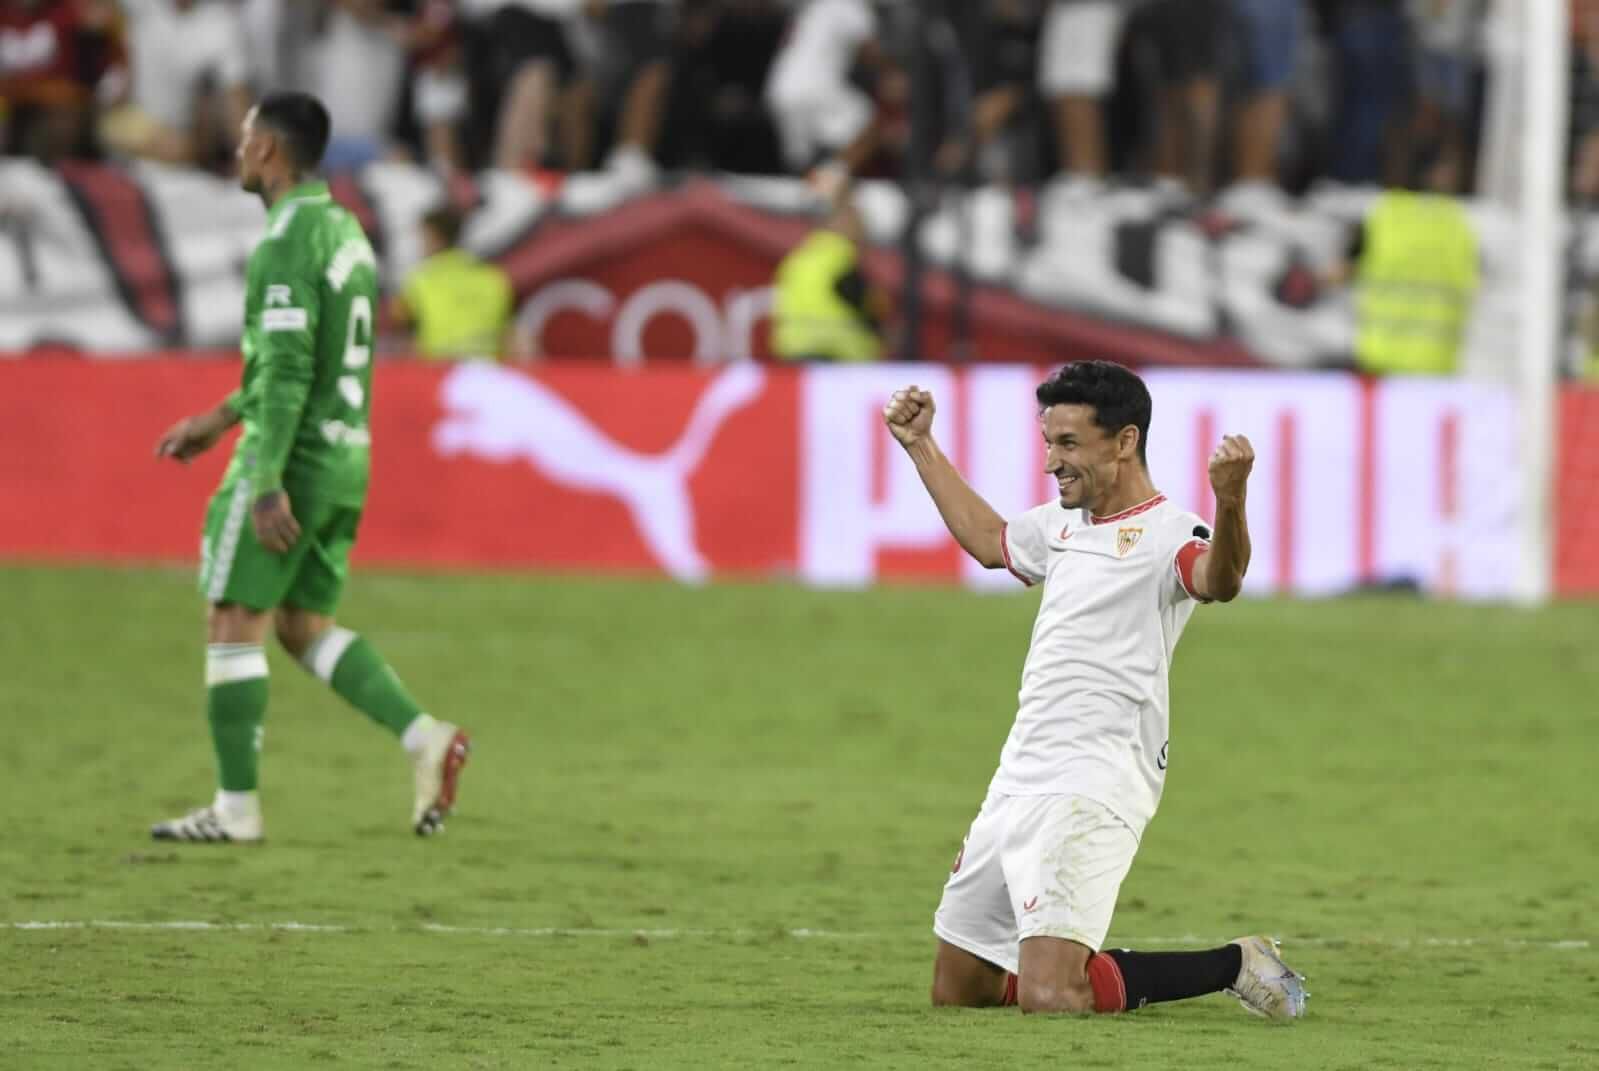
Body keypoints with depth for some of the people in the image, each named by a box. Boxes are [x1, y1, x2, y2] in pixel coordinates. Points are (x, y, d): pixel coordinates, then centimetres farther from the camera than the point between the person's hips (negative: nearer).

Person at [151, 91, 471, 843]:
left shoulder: (286, 245, -16)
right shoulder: (344, 232, 14)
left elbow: (287, 372, -23)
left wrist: (266, 486, -24)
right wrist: (218, 420, 30)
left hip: (290, 462, -9)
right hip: (343, 462, 9)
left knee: (234, 626, -1)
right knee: (304, 625, 14)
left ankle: (236, 806, 1)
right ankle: (424, 738, -1)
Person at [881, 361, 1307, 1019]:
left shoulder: (1165, 534, -13)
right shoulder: (1063, 522, 16)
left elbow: (1217, 581, -37)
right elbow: (988, 539, 38)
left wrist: (1231, 503, -56)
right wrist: (920, 447, 40)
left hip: (1091, 791, -9)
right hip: (1018, 785, 9)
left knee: (1047, 999, -23)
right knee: (957, 989, 13)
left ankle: (1233, 966, -4)